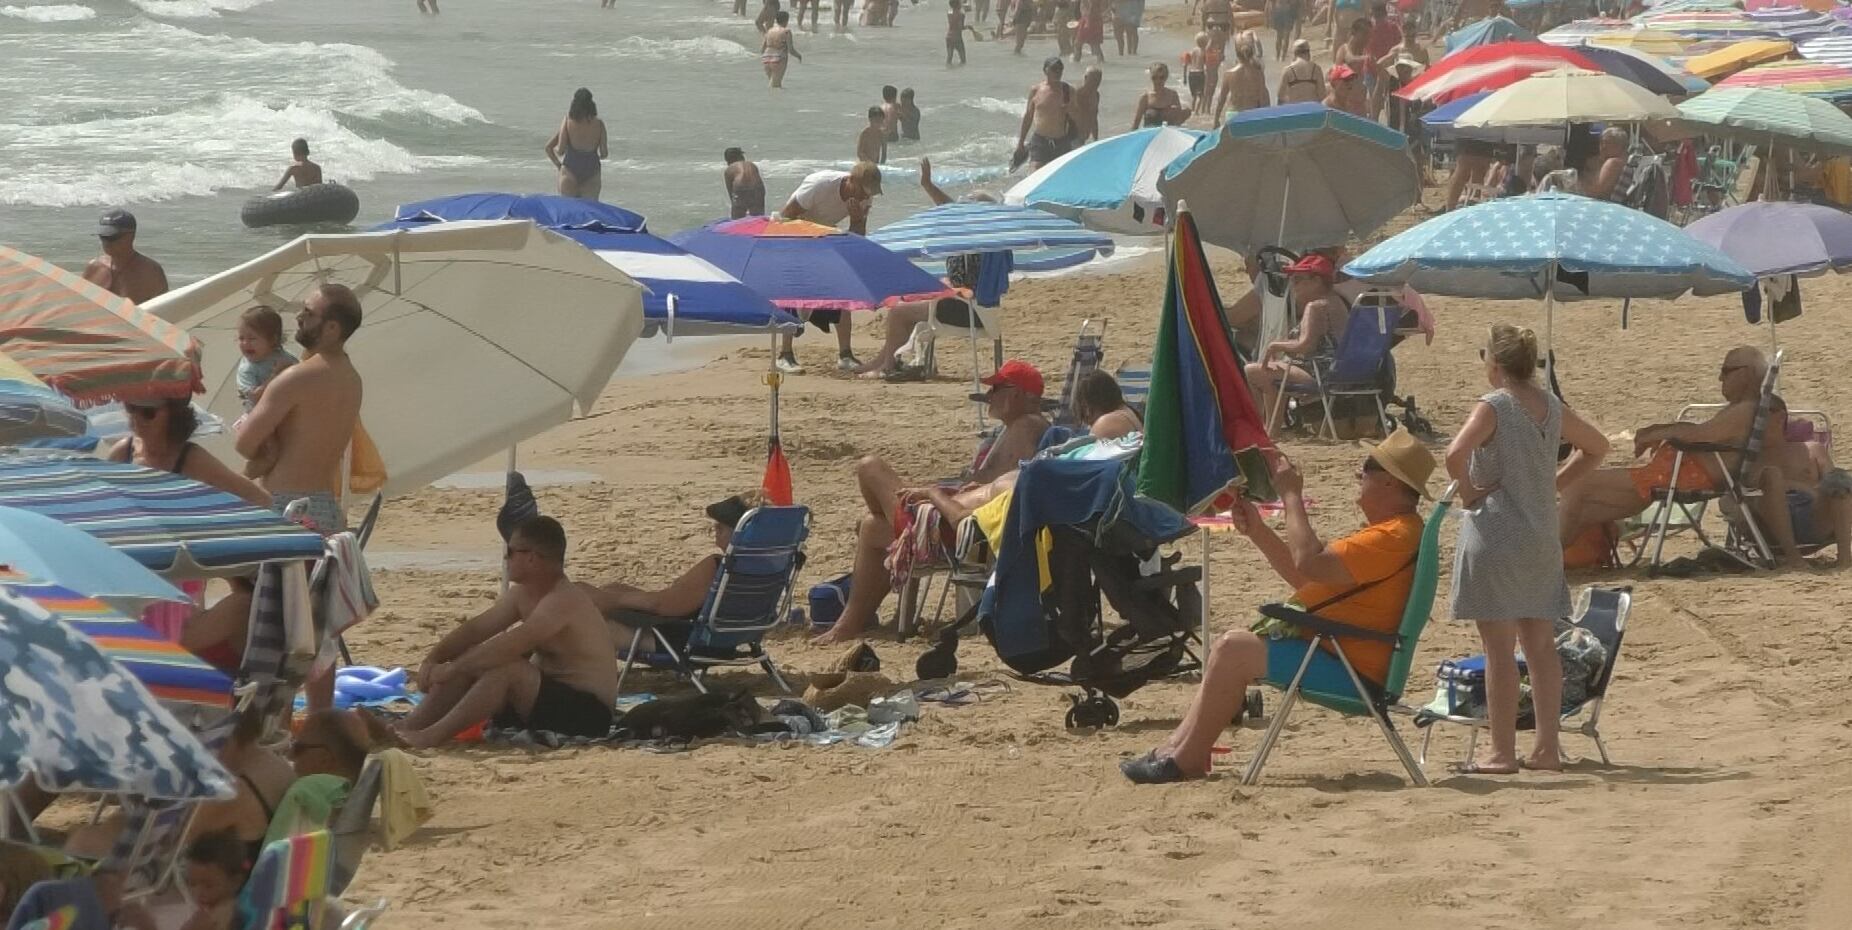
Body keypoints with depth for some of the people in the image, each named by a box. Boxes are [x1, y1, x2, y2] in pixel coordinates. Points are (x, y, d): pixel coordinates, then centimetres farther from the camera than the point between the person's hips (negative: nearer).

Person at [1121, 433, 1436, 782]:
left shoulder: (1396, 535, -19)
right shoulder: (1385, 530, 18)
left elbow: (1310, 564, -28)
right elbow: (1304, 580, 19)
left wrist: (1292, 496, -16)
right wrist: (1257, 531, 9)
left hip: (1350, 672, -11)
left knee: (1232, 650, -16)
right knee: (1232, 646, 13)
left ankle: (1187, 759, -6)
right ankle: (1174, 749, 8)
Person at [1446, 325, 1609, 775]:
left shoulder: (1493, 407, -13)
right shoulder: (1551, 407, 6)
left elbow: (1455, 455, -29)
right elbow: (1596, 447, 21)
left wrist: (1468, 490, -11)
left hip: (1494, 533, -6)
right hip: (1542, 536, 6)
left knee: (1499, 648, -2)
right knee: (1540, 644, 10)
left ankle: (1502, 752, 0)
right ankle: (1547, 747, 12)